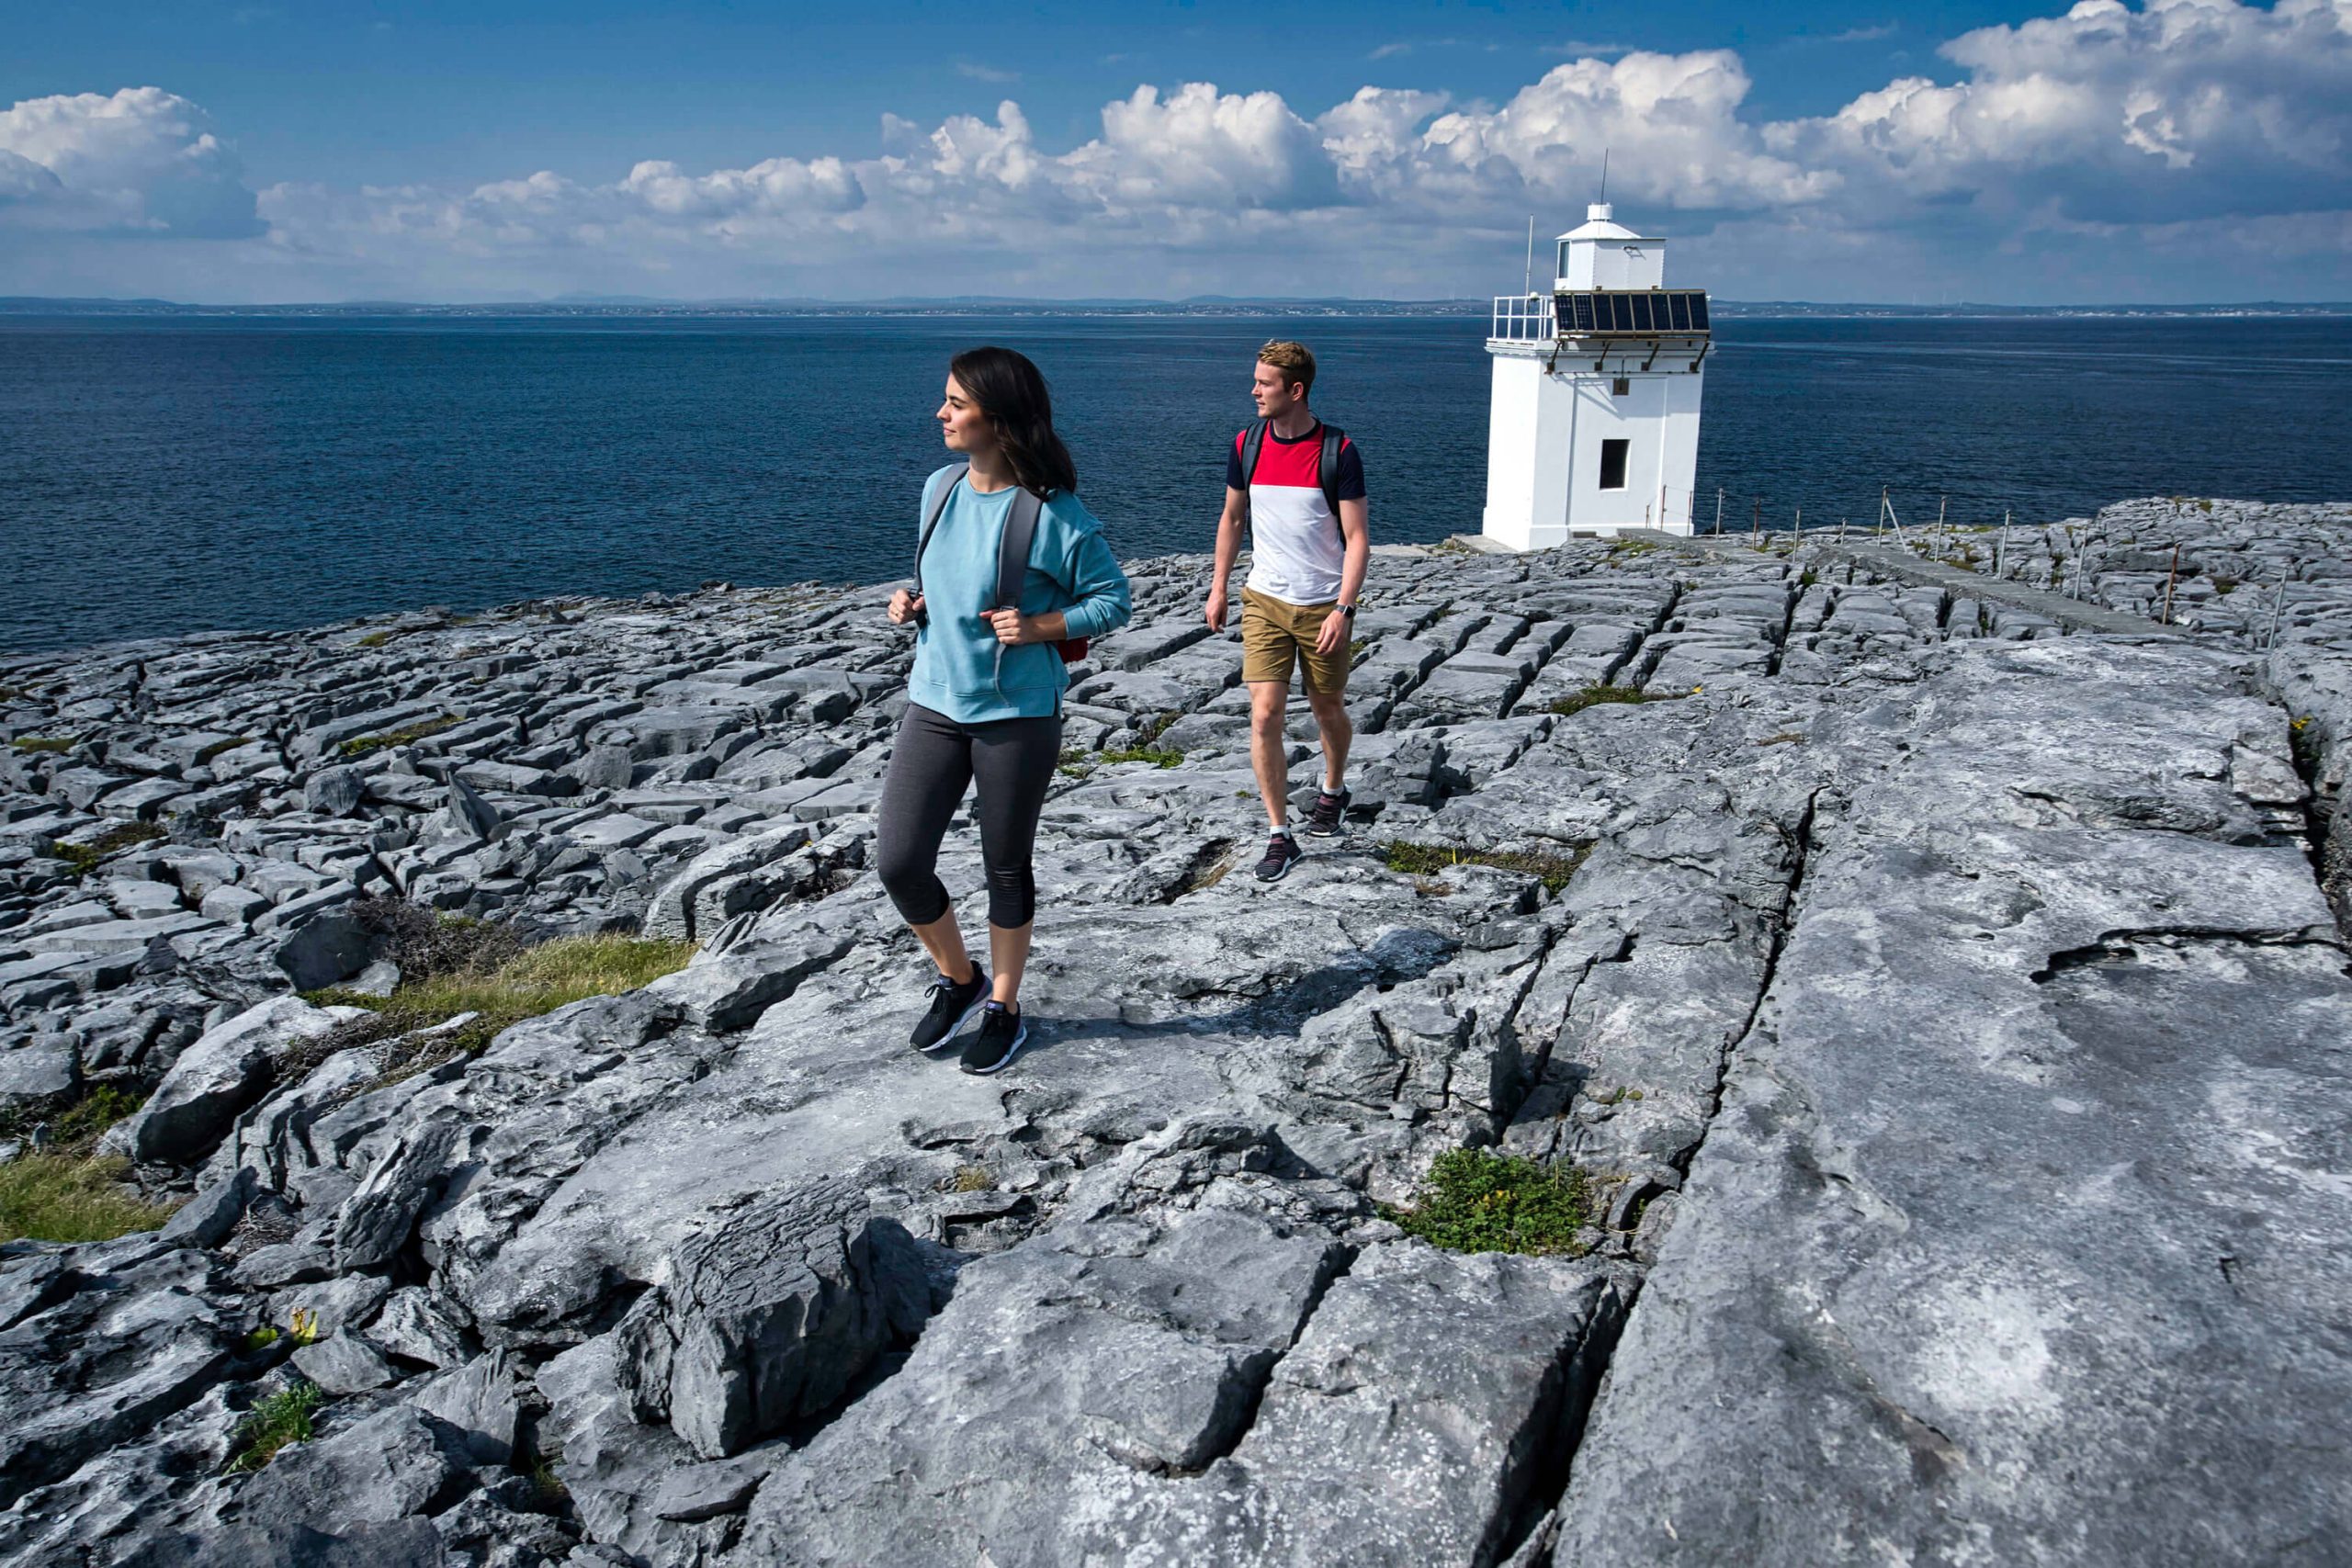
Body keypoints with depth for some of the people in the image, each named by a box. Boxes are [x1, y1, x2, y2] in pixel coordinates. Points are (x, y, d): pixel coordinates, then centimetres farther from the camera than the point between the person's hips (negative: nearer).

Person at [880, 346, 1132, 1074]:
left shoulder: (1052, 511, -15)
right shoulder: (940, 489, 4)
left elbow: (1113, 600, -8)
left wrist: (1037, 626, -20)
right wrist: (913, 604, 1)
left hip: (1018, 714, -5)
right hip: (934, 705, 5)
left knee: (1006, 870, 10)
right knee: (898, 862, 0)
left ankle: (1004, 1008, 30)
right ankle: (959, 980, 26)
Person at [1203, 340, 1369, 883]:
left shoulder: (1338, 451, -10)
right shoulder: (1246, 445, 1)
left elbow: (1358, 538, -10)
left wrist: (1344, 608, -18)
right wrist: (1218, 587, 15)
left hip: (1324, 606, -2)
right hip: (1264, 601, 2)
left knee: (1329, 711, 14)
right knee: (1265, 715, -8)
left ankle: (1333, 792, 43)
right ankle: (1280, 836, 0)